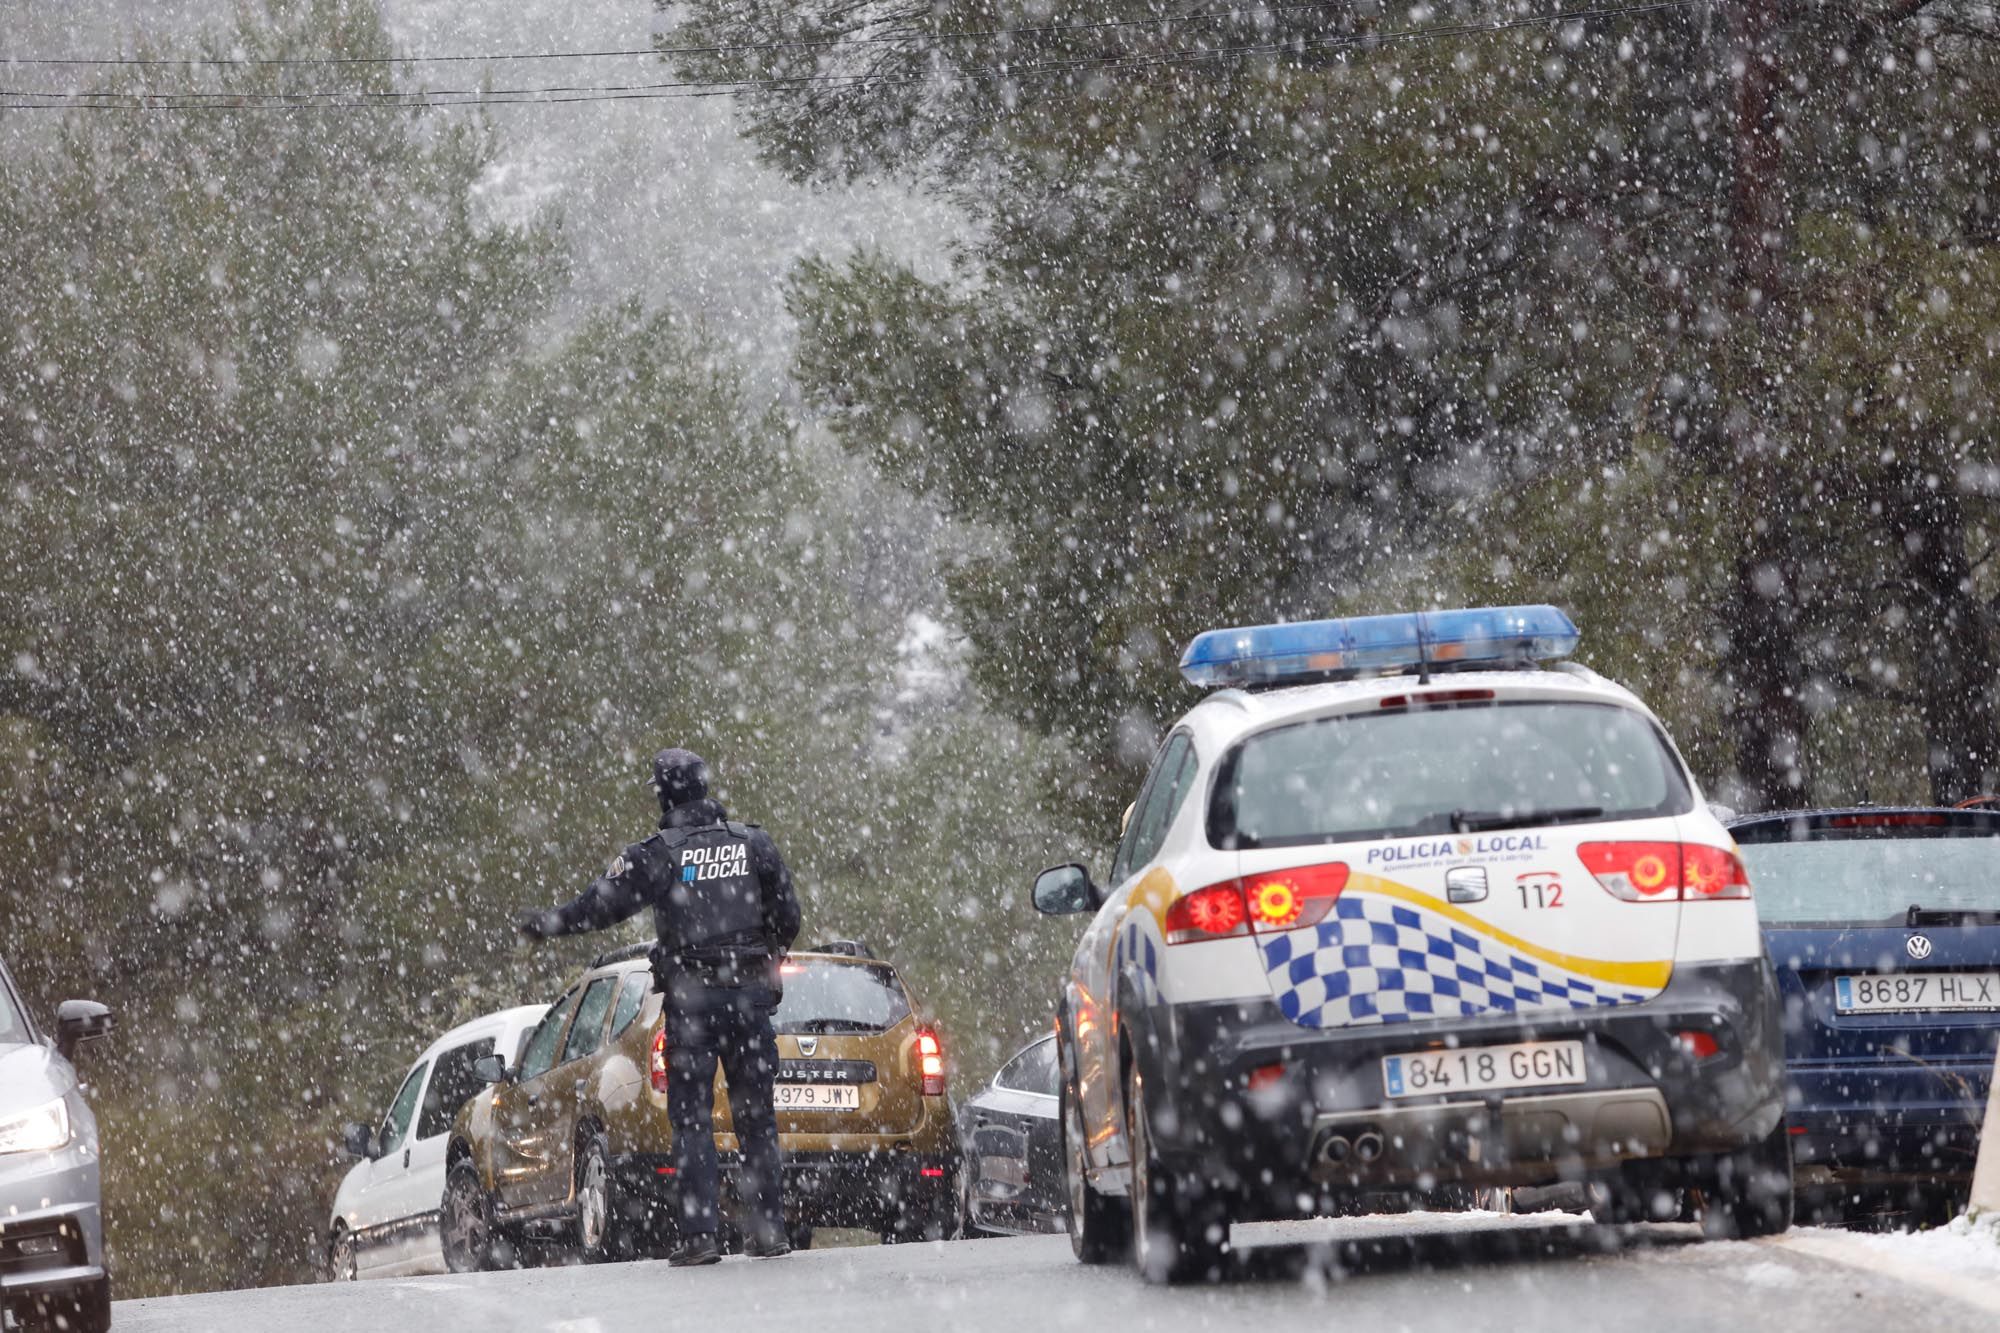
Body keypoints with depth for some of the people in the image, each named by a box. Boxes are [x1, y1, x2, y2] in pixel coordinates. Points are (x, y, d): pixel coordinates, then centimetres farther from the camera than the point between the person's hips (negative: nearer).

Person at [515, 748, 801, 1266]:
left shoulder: (658, 854, -7)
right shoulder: (753, 843, 4)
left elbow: (603, 904, -5)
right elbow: (786, 917, 9)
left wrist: (544, 924, 11)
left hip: (690, 995, -3)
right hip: (749, 991, 3)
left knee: (691, 1116, 1)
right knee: (756, 1114, 8)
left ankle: (699, 1233, -7)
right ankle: (768, 1229, 6)